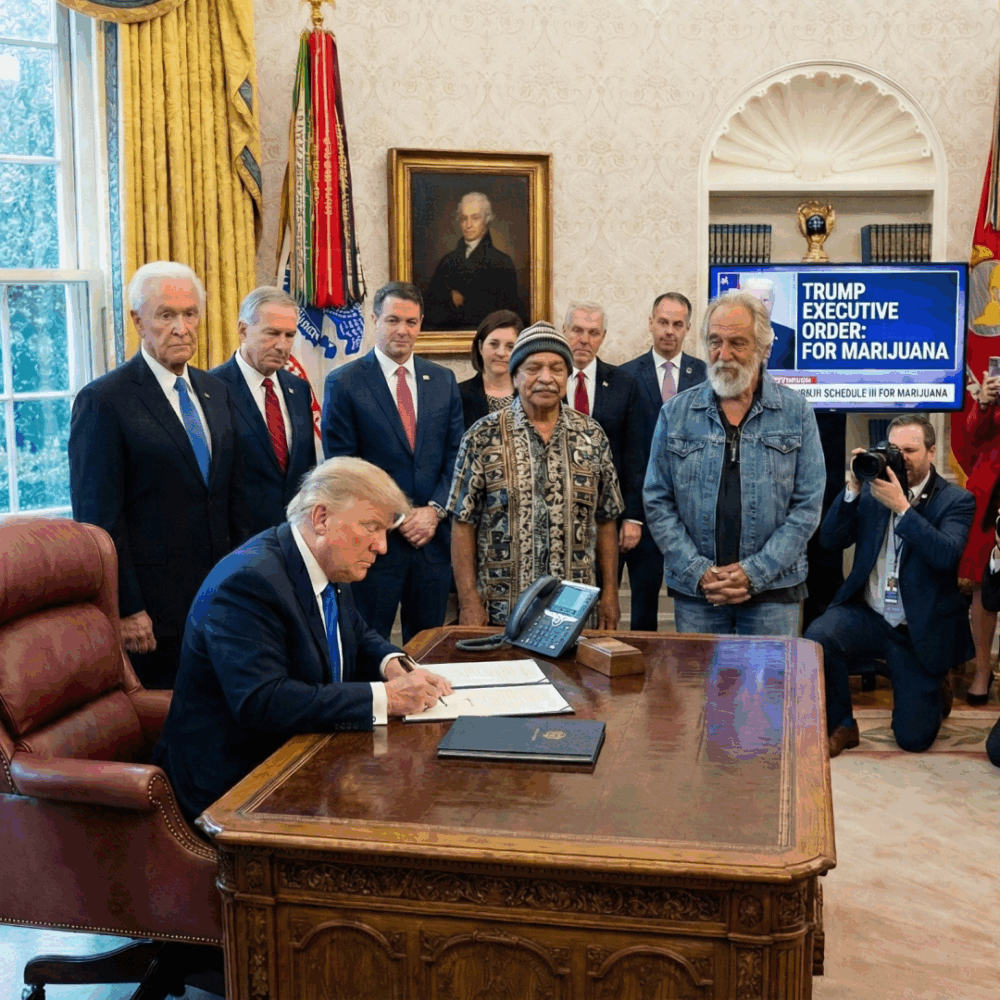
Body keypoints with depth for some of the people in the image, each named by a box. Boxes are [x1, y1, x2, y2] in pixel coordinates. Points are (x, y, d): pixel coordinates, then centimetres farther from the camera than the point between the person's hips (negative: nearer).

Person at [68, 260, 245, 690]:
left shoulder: (215, 391, 11)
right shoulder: (103, 400, -10)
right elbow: (100, 520, -12)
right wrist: (126, 610, -15)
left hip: (219, 592, 6)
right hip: (152, 609, -6)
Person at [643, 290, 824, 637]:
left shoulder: (796, 413, 1)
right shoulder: (676, 413, 4)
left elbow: (808, 505, -2)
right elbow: (657, 502, 3)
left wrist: (755, 572, -11)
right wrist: (697, 572, -8)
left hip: (773, 590, -1)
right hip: (693, 590, 1)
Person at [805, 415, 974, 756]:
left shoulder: (956, 501, -3)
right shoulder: (872, 491, 4)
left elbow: (946, 554, -22)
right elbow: (830, 539, -3)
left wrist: (900, 506, -27)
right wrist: (852, 489, -15)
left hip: (920, 631, -2)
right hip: (867, 614, 2)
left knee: (913, 739, 1)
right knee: (817, 636, -32)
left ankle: (936, 690, 38)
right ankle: (839, 726, -7)